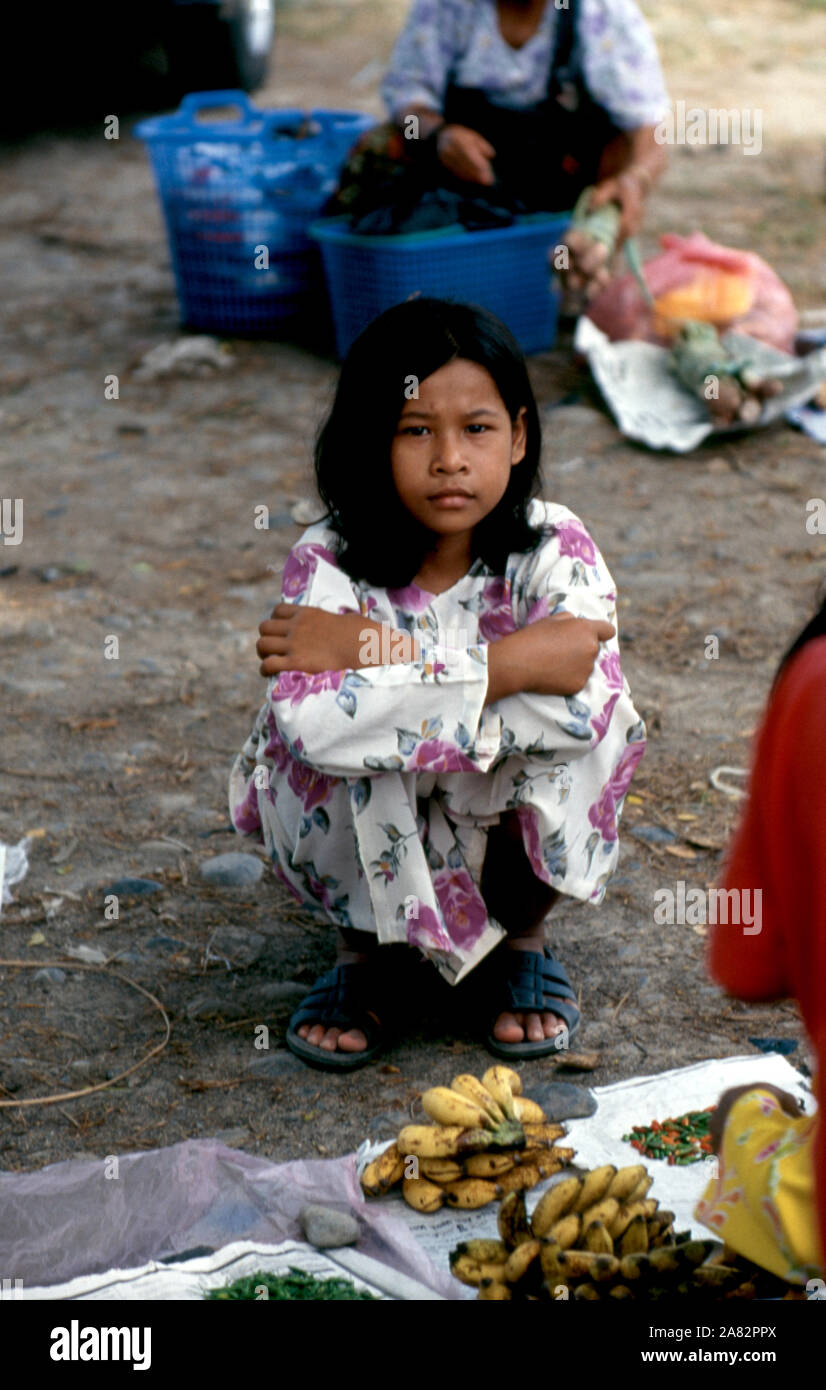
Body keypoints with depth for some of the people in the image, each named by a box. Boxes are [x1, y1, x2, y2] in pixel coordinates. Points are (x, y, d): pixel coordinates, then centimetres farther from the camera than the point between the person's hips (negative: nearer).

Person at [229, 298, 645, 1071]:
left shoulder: (553, 549, -15)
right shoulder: (327, 564, -19)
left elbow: (578, 706, -35)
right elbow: (306, 718, -39)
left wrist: (382, 654, -34)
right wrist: (510, 667, -37)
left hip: (512, 827, 1)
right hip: (373, 848, -1)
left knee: (581, 727, -28)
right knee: (344, 750, -32)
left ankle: (524, 934, 3)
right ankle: (359, 945, 1)